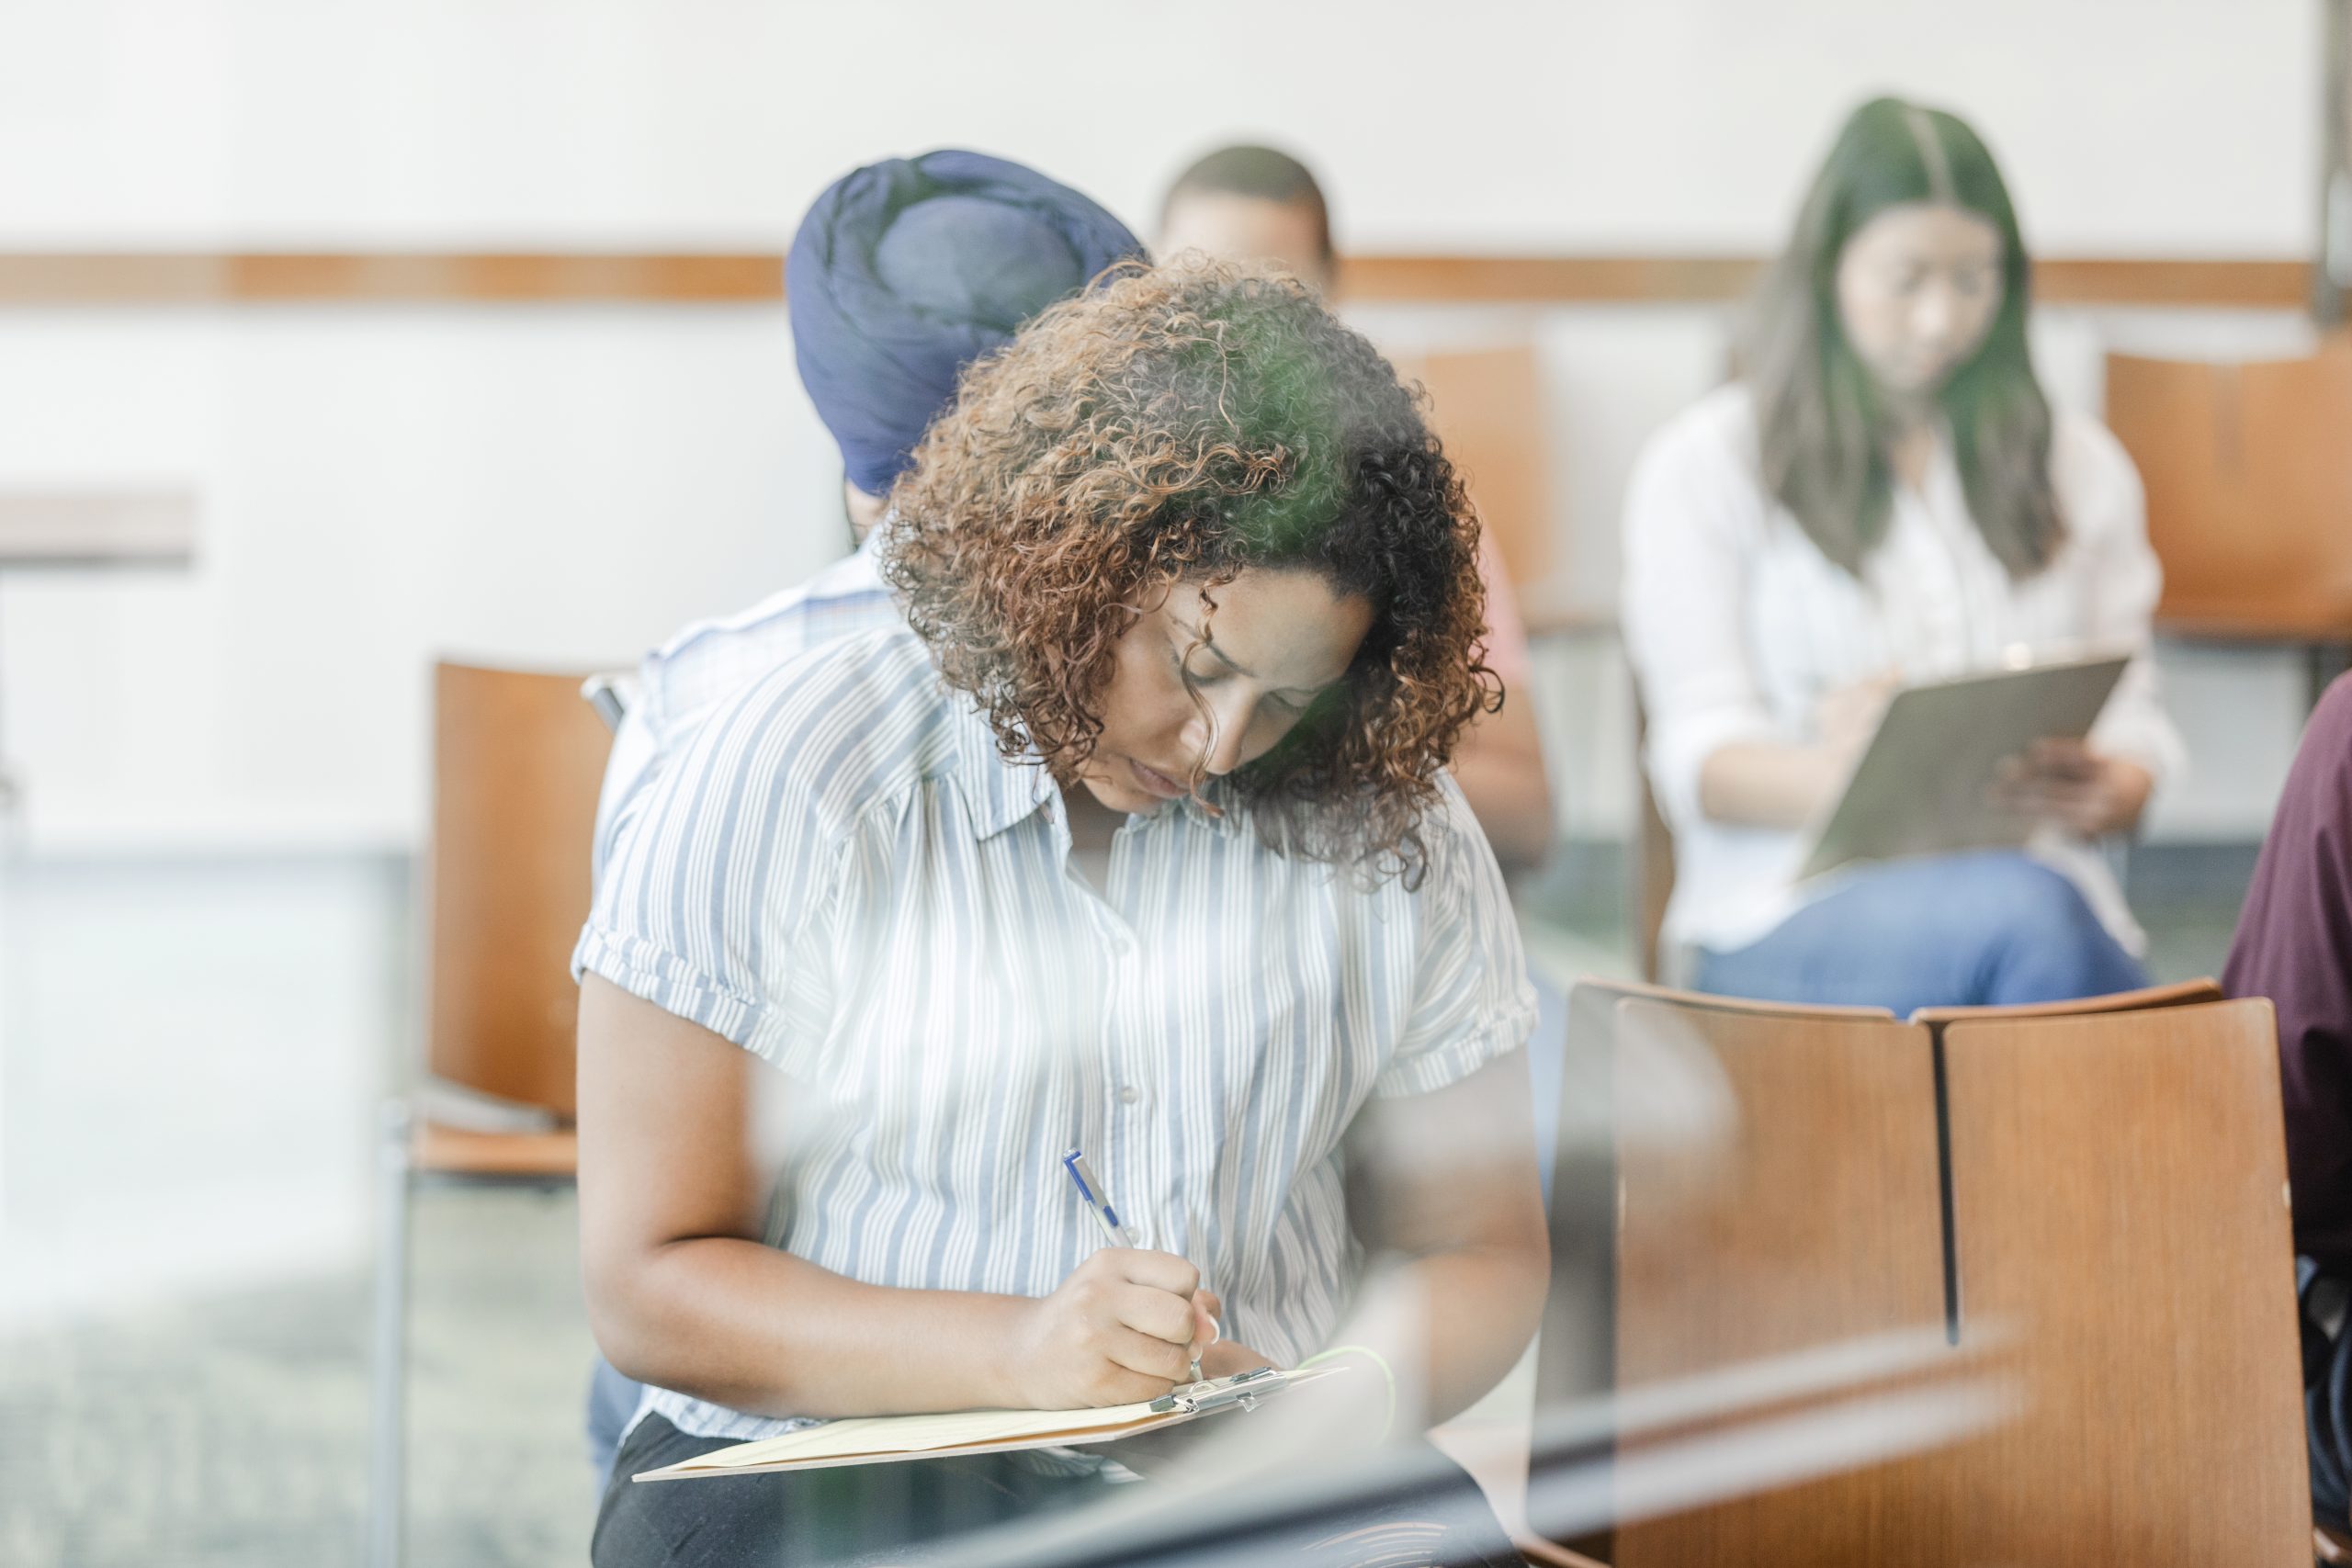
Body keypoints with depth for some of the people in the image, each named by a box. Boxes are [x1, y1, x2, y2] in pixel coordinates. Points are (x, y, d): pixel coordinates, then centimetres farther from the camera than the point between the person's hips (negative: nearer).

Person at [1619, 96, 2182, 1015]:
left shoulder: (2077, 467, 22)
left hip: (2036, 885, 3)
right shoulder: (1705, 466, 10)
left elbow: (2133, 735, 17)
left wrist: (2104, 792, -9)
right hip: (1791, 917, -3)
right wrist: (1830, 776, -24)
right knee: (2017, 913, -39)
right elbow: (1700, 759, 0)